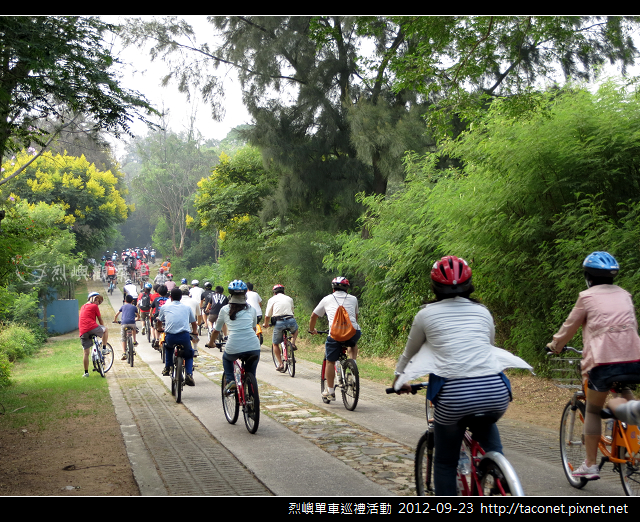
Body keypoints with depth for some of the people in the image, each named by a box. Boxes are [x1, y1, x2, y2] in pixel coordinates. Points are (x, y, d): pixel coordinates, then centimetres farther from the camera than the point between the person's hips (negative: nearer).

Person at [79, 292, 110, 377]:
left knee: (86, 353, 9)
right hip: (92, 328, -6)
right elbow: (100, 320, 13)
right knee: (106, 330, 22)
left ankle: (86, 372, 9)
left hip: (83, 332, 6)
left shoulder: (83, 307, 27)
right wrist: (102, 327, 31)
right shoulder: (94, 306, 7)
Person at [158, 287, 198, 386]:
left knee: (168, 347, 37)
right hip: (184, 336, -1)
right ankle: (189, 374, 1)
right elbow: (193, 323, 32)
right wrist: (195, 332, 53)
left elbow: (159, 321, 32)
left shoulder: (165, 307, 15)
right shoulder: (187, 307, 17)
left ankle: (167, 368, 34)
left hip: (170, 336, 1)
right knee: (189, 355, 24)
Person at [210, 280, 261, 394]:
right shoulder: (251, 309, 15)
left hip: (234, 348, -1)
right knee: (251, 375, 25)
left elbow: (216, 330, 21)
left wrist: (211, 343, 40)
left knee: (226, 358, 33)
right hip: (254, 348, 1)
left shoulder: (225, 309, 11)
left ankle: (230, 381, 15)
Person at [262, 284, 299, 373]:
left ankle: (280, 364, 7)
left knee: (275, 343, 15)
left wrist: (266, 324, 30)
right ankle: (293, 343, 13)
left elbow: (267, 315, 11)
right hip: (291, 321, 2)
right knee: (295, 329, 38)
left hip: (279, 323, -2)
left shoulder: (272, 300, 12)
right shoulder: (289, 299, 21)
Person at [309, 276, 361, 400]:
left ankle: (330, 391, 15)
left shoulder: (327, 299, 19)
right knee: (353, 344, 36)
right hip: (354, 332, 2)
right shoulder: (353, 299, 22)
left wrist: (312, 329, 44)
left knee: (330, 362, 12)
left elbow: (314, 316, 27)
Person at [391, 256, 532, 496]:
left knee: (445, 463, 18)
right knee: (485, 424, 35)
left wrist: (399, 379, 45)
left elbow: (409, 353, 27)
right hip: (496, 392, 2)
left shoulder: (426, 314, 12)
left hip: (454, 396, -2)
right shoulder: (482, 312, 19)